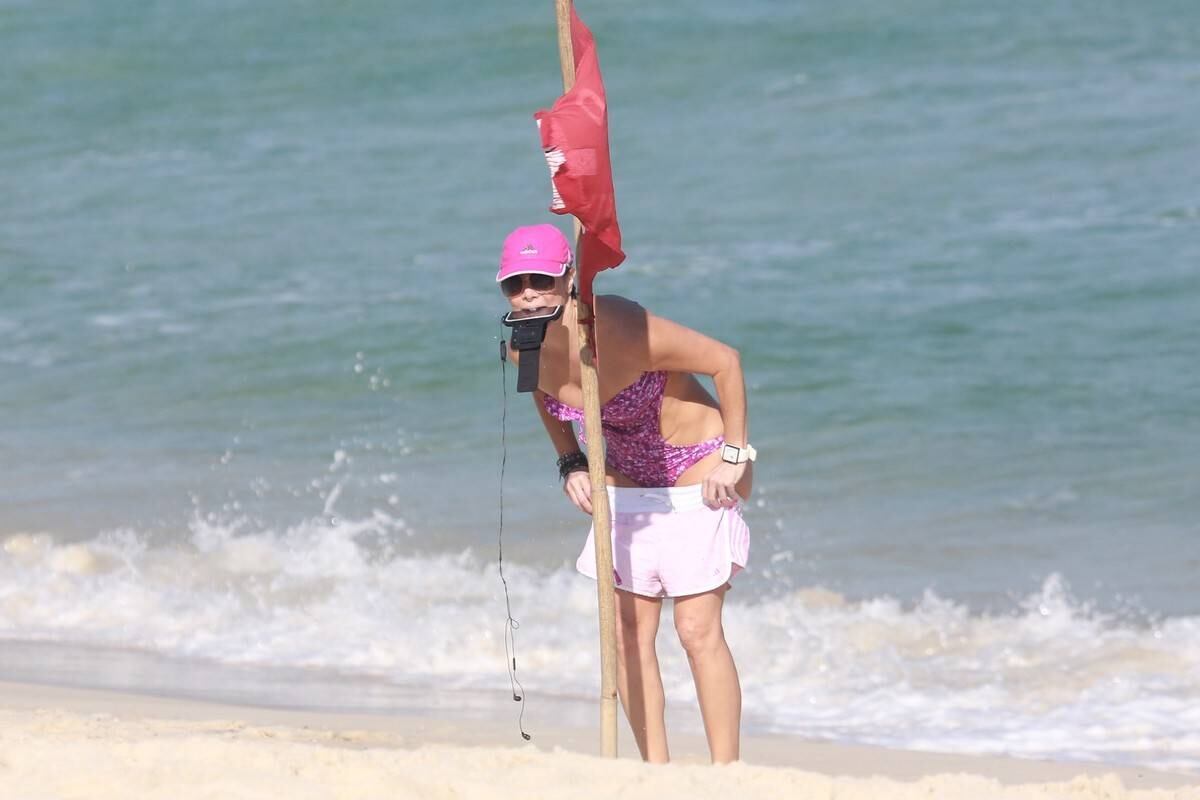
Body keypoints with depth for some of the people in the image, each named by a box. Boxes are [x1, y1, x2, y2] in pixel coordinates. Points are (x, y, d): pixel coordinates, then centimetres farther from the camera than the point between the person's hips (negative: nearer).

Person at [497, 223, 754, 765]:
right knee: (628, 631, 2)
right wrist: (572, 465, 0)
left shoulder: (617, 329, -32)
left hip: (695, 471, -6)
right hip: (626, 481, 6)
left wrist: (734, 457, -21)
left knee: (698, 629, -11)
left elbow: (725, 362, -24)